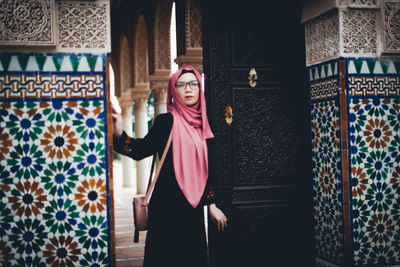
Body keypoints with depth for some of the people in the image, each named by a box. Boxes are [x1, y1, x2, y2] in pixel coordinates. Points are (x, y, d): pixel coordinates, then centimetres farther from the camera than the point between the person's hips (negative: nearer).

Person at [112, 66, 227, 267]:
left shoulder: (201, 124, 12)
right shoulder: (166, 122, -5)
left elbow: (204, 170, 13)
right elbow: (141, 150, -19)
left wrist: (211, 204, 9)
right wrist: (120, 134, -38)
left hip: (194, 206, 6)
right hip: (168, 206, -6)